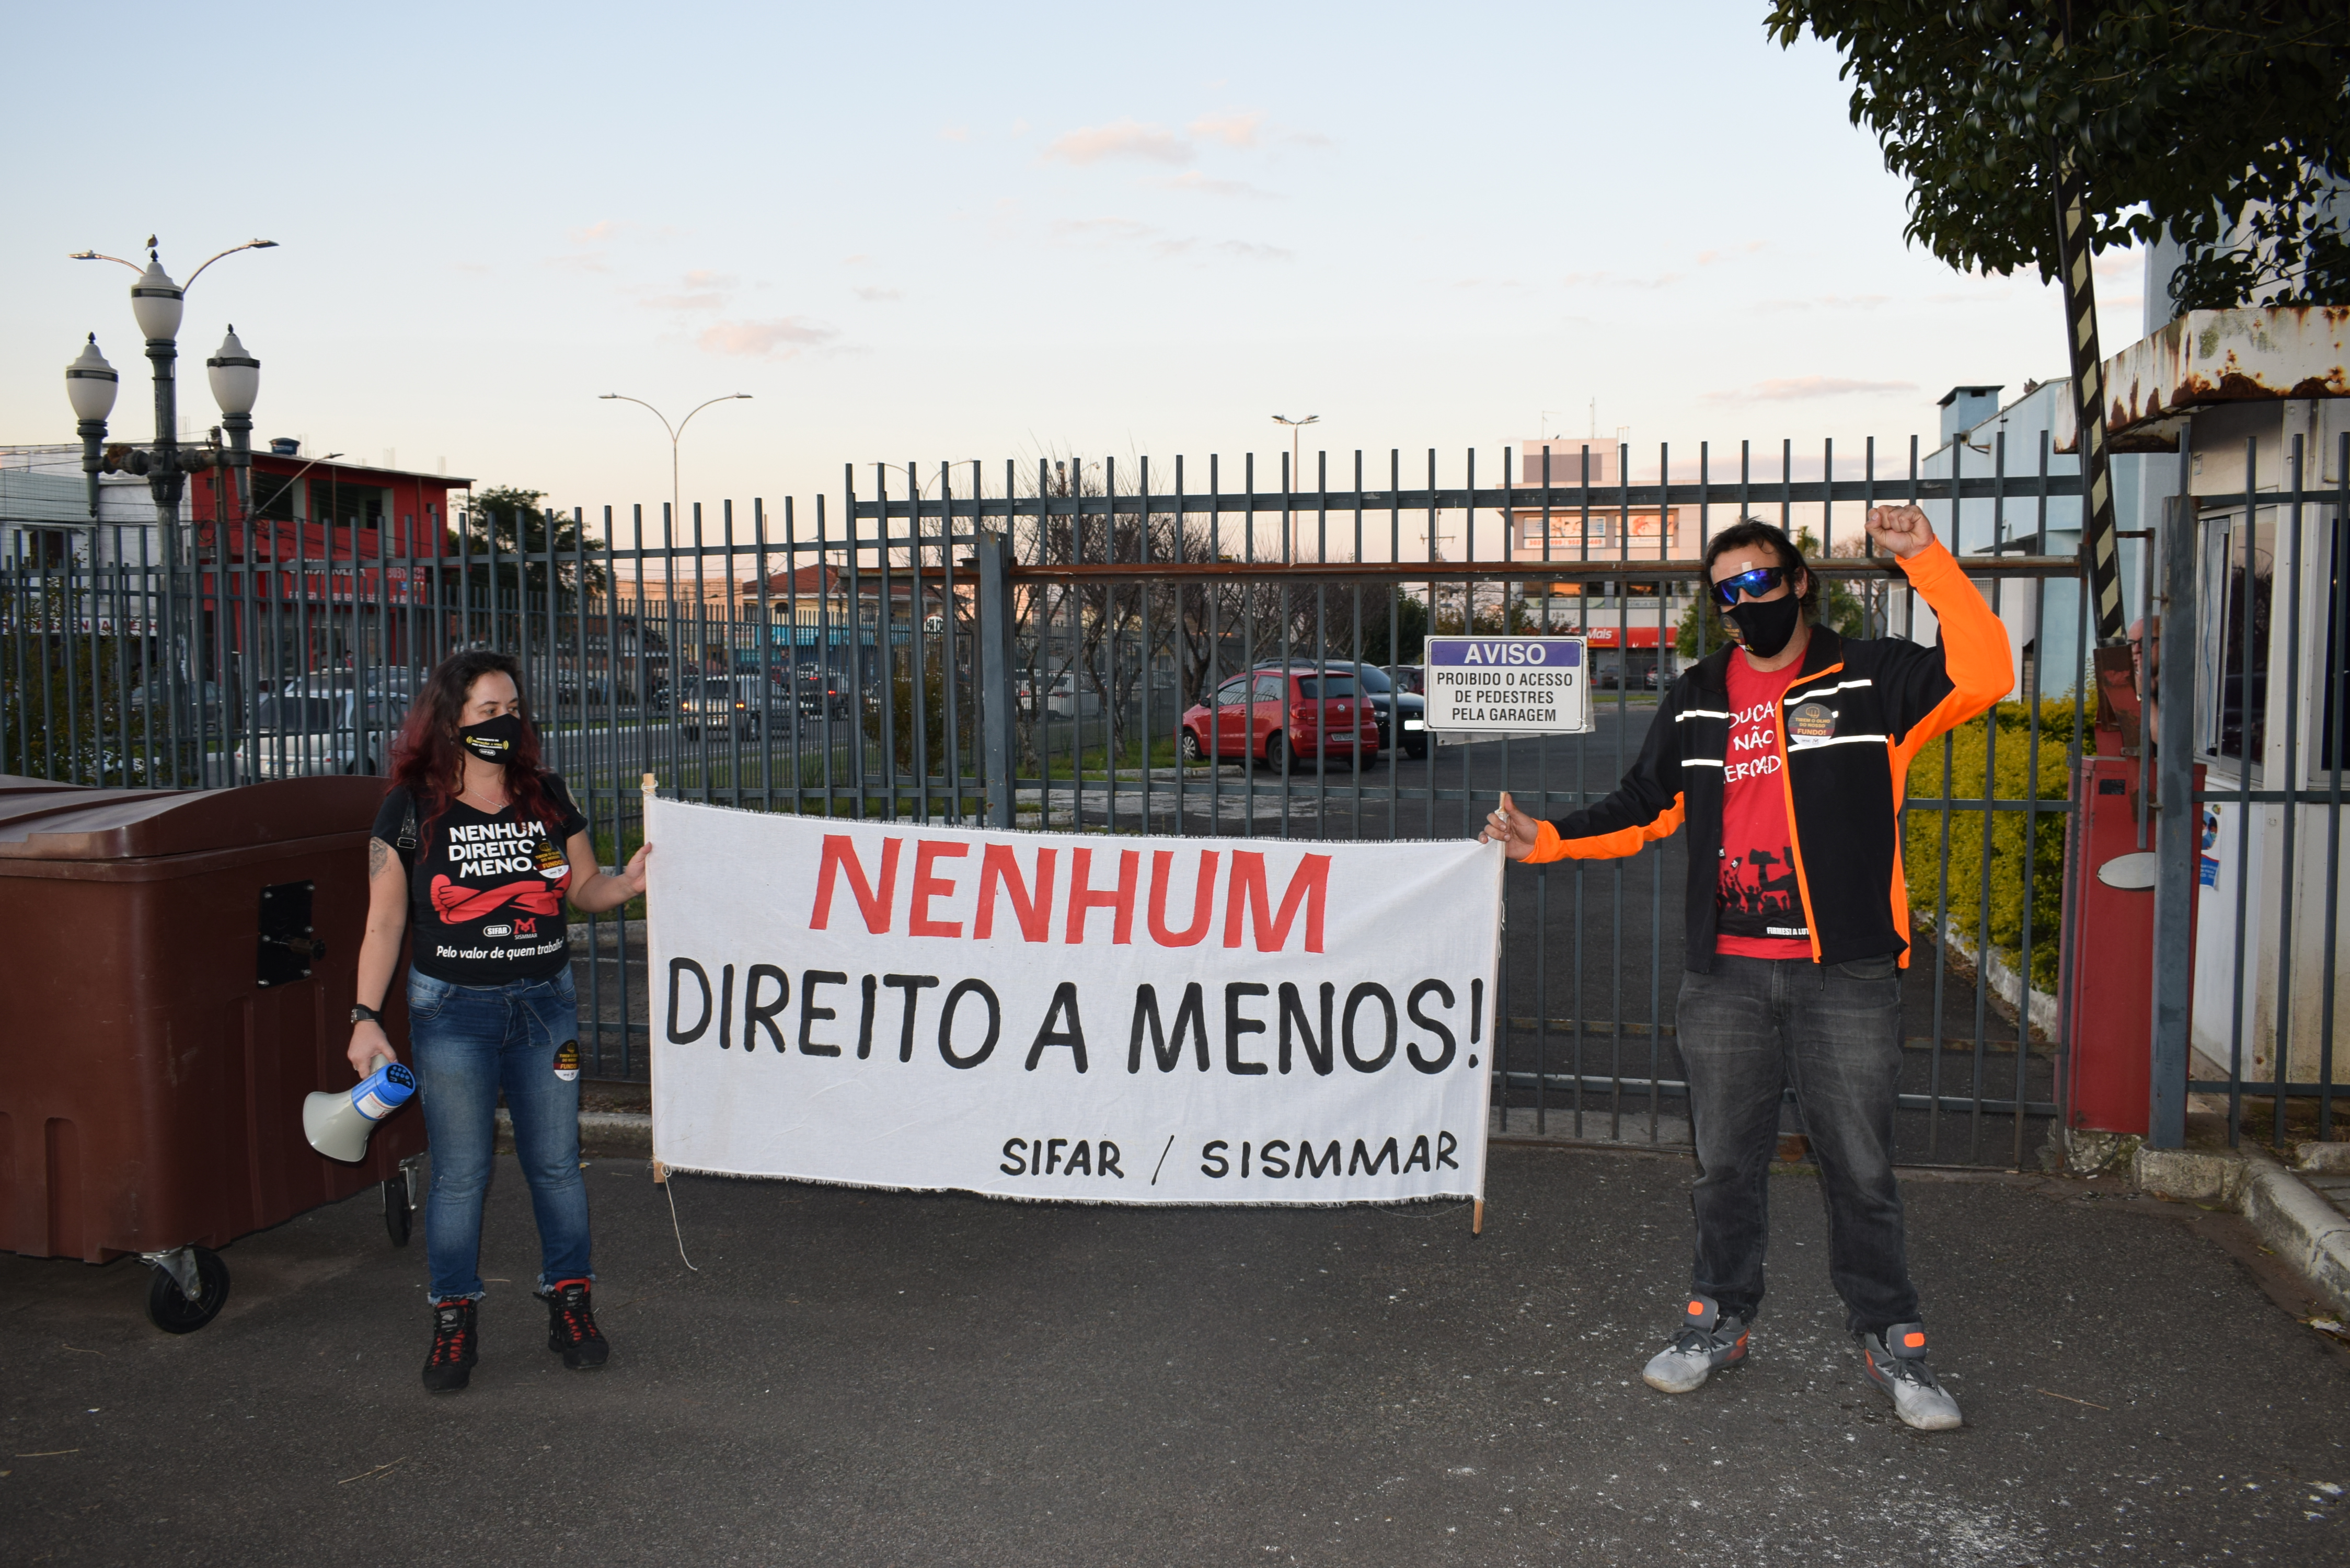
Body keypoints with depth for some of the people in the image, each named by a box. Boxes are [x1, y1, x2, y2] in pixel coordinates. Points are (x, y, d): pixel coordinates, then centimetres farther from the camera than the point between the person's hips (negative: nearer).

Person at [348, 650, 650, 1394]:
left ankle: (570, 1306, 22)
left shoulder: (547, 797, 6)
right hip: (452, 1010, -3)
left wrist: (630, 881, -11)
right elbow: (385, 921, -2)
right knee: (459, 1173, 3)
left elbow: (585, 887, 11)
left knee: (556, 1163, 8)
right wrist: (367, 1017, -8)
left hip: (545, 1002, 3)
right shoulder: (412, 808, -3)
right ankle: (454, 1325, 17)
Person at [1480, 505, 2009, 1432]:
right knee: (1725, 1162, 12)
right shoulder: (1697, 702, 13)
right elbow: (1644, 808, 17)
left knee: (1860, 1166, 6)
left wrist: (1926, 561, -21)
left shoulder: (1870, 679, 0)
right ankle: (1718, 1321, 28)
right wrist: (1547, 840, 5)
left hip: (1846, 974, -3)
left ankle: (1889, 1339, 22)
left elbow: (1983, 678, -16)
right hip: (1726, 974, 3)